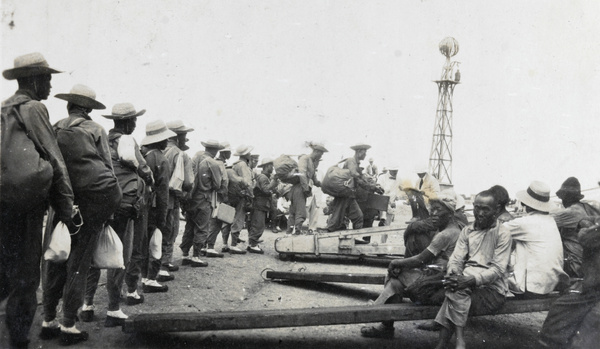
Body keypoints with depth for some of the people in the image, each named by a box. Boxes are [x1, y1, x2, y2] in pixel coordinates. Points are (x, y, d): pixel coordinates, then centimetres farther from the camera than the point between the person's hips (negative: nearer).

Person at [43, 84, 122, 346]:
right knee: (79, 262, 0)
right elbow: (107, 166, -1)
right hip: (95, 198, -3)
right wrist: (111, 206, 6)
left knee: (57, 260, 13)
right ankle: (68, 325, 3)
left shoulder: (54, 130, 8)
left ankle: (48, 319, 19)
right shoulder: (95, 130, 1)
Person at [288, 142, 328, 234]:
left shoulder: (313, 163, 21)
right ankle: (298, 232, -15)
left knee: (293, 213, 11)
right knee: (301, 213, -13)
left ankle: (289, 232, 15)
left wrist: (322, 184, 11)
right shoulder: (304, 158, -7)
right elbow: (302, 174, -19)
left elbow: (314, 179, 25)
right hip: (299, 188, -9)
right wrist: (306, 188, -20)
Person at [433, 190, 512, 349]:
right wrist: (453, 274, -19)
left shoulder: (503, 234, -2)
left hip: (492, 290, -4)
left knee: (456, 292, -28)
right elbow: (456, 259, 6)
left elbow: (498, 270, -11)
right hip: (468, 286, 4)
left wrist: (471, 280, -27)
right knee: (455, 287, -28)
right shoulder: (467, 231, 14)